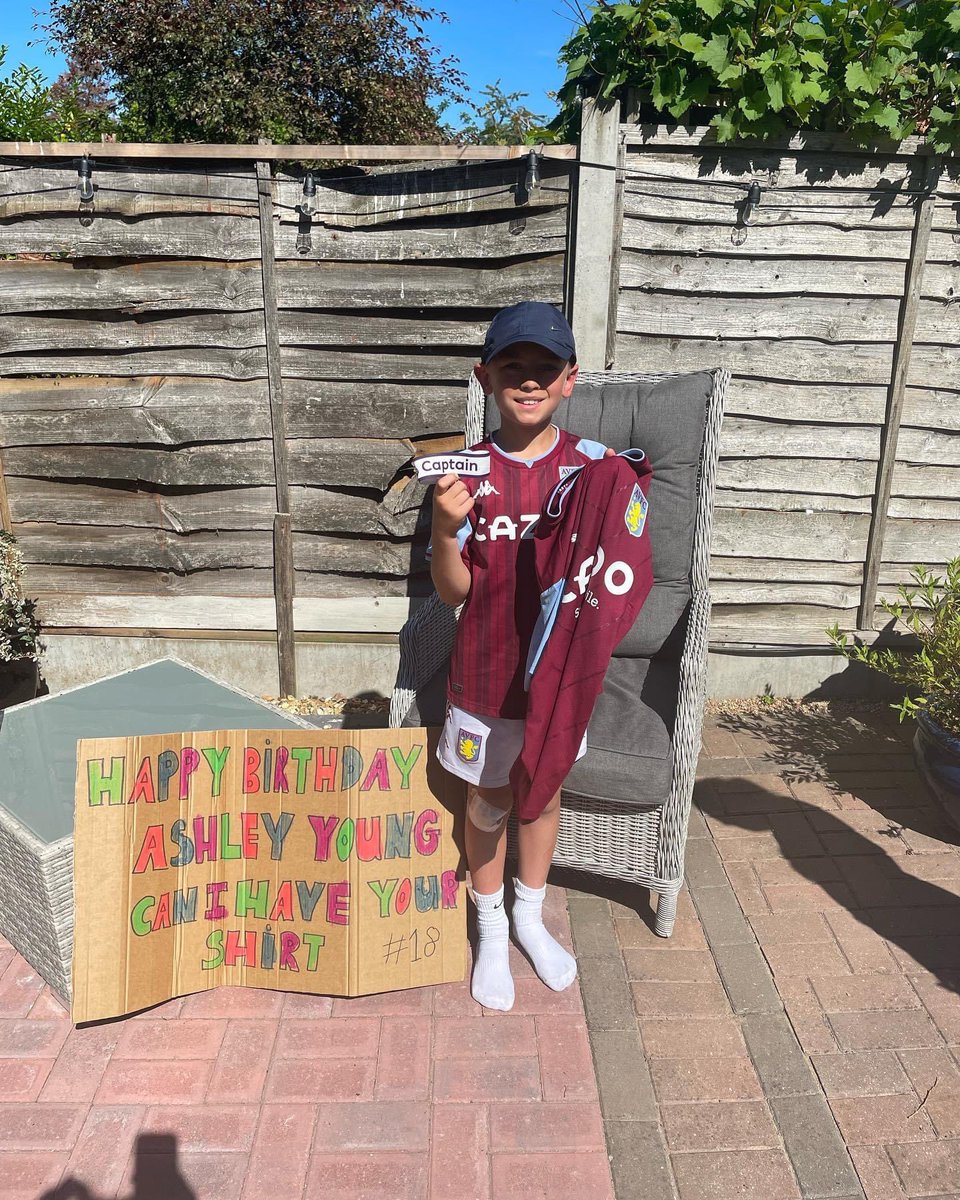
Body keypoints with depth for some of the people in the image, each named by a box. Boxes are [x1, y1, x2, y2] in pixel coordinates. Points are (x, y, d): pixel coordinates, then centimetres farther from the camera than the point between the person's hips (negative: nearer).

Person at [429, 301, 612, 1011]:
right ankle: (491, 929, 40)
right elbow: (453, 591, -9)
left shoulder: (591, 464, -7)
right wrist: (446, 526, -26)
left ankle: (531, 915, 45)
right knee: (489, 800, 15)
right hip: (486, 672, -1)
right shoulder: (469, 474, -11)